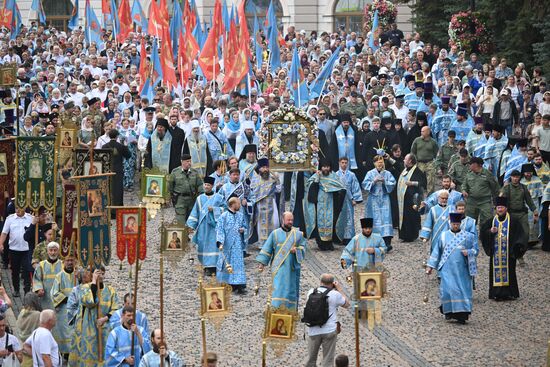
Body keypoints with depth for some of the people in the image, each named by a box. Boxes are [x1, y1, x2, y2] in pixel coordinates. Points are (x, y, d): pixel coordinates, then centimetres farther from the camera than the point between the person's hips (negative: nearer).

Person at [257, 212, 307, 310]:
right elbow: (267, 249, 4)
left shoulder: (297, 234, 6)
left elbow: (303, 246, 10)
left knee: (291, 288, 6)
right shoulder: (275, 234, 3)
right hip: (279, 267, -2)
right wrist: (262, 263, 0)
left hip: (292, 267, 2)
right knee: (278, 288, -10)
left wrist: (296, 250, -12)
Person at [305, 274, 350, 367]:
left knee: (311, 359, 13)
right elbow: (346, 304, 7)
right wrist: (340, 289, 12)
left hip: (313, 331, 3)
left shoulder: (311, 292, 0)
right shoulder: (335, 294, -9)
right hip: (329, 331, -3)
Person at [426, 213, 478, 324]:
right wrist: (430, 265, 9)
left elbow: (476, 249, 8)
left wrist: (468, 252, -14)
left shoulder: (468, 236, 7)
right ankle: (448, 311, 5)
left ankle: (461, 315, -1)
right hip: (447, 268, 0)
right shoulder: (443, 236, 10)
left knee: (463, 290, -6)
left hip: (462, 270, 0)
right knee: (447, 289, -12)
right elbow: (436, 251, 13)